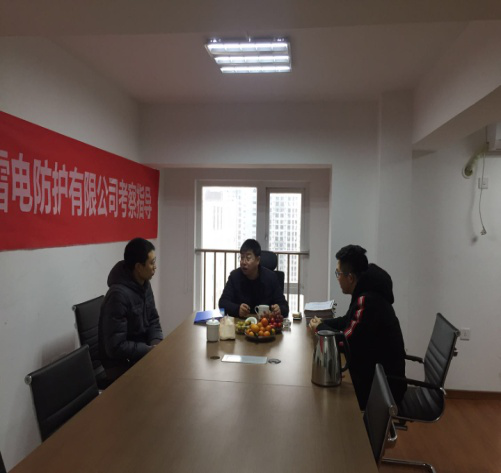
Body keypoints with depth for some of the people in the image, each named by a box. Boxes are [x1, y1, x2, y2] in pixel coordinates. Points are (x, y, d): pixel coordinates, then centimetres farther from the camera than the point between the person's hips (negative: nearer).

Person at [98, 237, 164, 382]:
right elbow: (115, 347, -26)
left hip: (142, 351, 8)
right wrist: (151, 350, -21)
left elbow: (153, 321, 8)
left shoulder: (144, 285, 0)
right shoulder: (118, 295, -27)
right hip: (120, 362, -8)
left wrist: (156, 343, -10)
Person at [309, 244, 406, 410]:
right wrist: (322, 322, 2)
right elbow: (348, 322, 17)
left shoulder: (367, 301, -28)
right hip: (376, 373, 8)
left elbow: (346, 341, -22)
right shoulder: (366, 292, 2)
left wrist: (320, 327, -5)